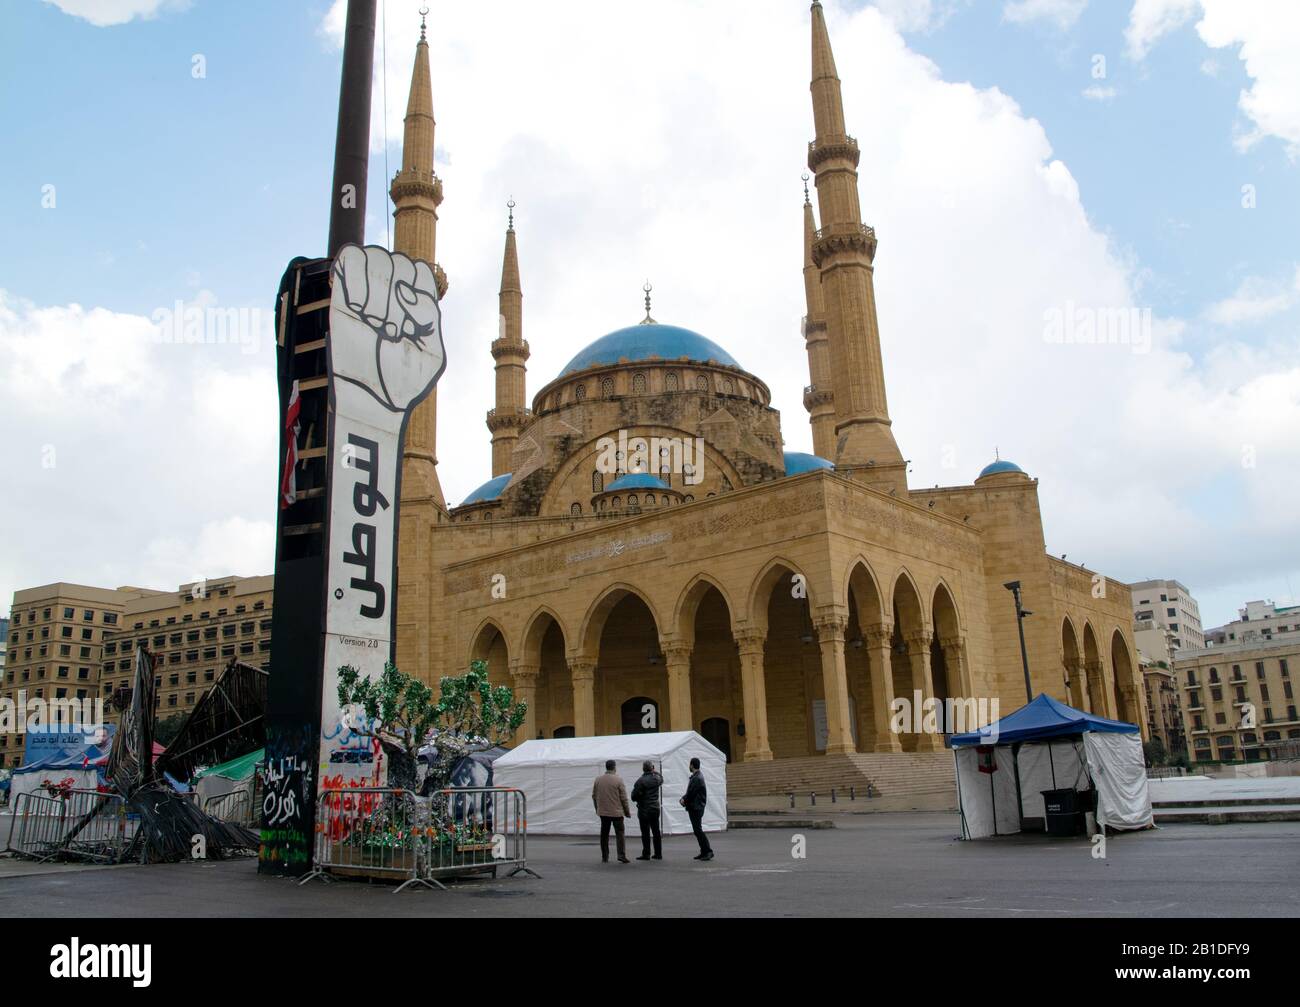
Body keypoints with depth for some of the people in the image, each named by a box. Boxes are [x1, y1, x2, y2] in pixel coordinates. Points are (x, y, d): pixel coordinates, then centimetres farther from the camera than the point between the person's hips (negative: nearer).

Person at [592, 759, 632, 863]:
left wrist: (597, 808, 21)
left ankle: (604, 857, 14)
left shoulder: (598, 779, 3)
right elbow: (624, 798, -8)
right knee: (619, 834, 1)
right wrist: (627, 811, 2)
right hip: (617, 812, -4)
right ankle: (621, 856, -7)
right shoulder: (618, 779, -10)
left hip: (603, 812, 4)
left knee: (604, 834, 12)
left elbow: (594, 796, 10)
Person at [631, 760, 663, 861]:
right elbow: (661, 779, 28)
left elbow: (634, 796, -14)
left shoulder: (641, 781, -17)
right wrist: (654, 772, 19)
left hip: (644, 810, -6)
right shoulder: (657, 778, 1)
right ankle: (658, 853, 16)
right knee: (656, 831, 12)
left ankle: (646, 854, 1)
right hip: (655, 808, 6)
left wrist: (636, 799, 8)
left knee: (645, 833, -1)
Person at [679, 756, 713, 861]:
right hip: (694, 808, 10)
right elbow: (690, 792, 17)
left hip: (696, 808, -10)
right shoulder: (695, 777, 16)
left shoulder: (697, 778, -18)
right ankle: (704, 852, 16)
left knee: (698, 830, -10)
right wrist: (683, 798, 2)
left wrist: (684, 801, -4)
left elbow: (691, 793, -19)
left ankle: (708, 851, -11)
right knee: (697, 830, 12)